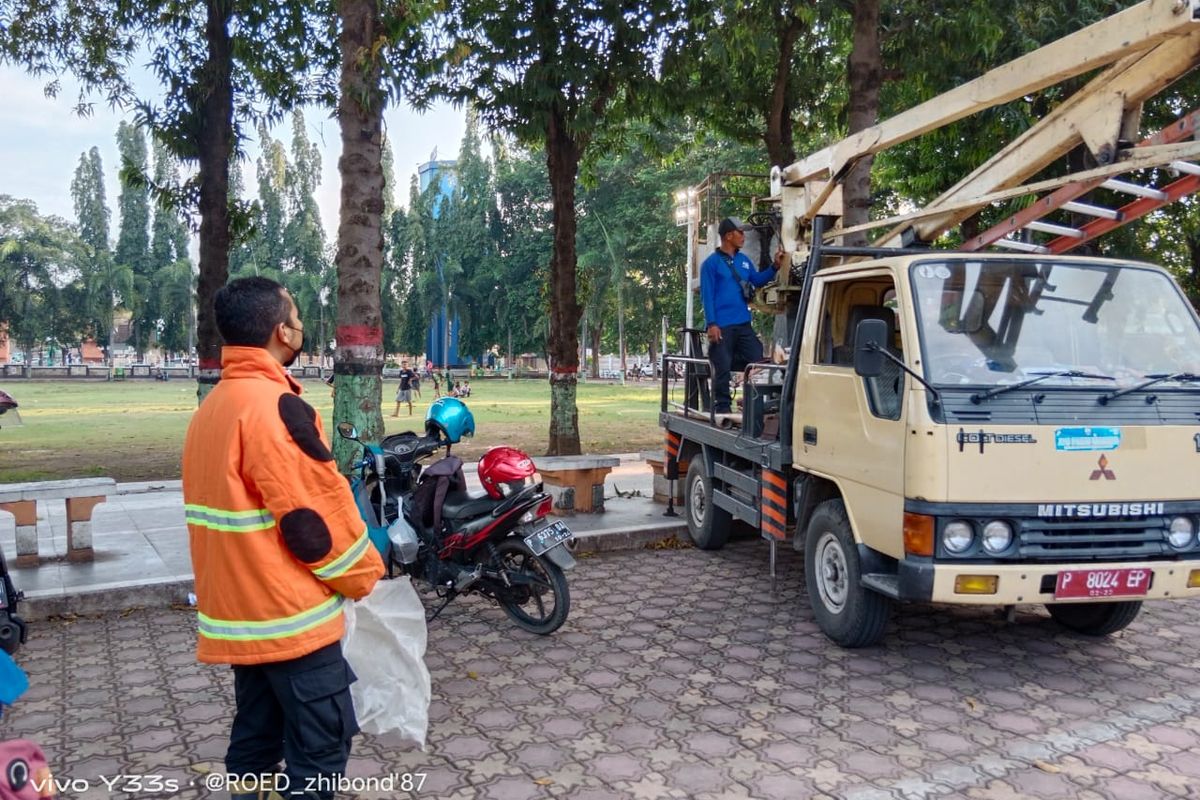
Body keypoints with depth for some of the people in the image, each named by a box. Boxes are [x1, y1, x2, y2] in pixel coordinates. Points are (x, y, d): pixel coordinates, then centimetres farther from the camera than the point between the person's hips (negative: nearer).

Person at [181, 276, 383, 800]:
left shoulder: (210, 408, 9)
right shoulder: (274, 405, -20)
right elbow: (312, 514, -21)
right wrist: (362, 575, -5)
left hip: (239, 610, 9)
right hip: (289, 615, -9)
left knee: (256, 737, 18)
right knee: (322, 743, 2)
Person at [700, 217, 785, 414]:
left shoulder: (744, 260, 14)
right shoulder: (711, 263, -5)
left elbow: (757, 280, 24)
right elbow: (707, 295, -9)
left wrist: (775, 267, 9)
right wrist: (711, 324, -17)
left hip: (743, 324, 7)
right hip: (722, 326, -6)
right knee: (723, 368, -3)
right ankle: (722, 408, 6)